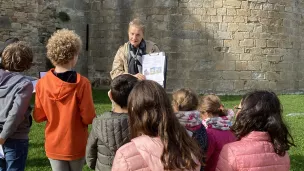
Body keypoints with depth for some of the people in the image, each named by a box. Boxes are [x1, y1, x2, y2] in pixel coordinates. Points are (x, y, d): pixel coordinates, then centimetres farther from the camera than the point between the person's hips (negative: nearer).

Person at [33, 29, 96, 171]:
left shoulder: (42, 83, -9)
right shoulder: (82, 83, -18)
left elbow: (38, 116, -2)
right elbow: (88, 118, -15)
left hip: (53, 145, 2)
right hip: (76, 146, -2)